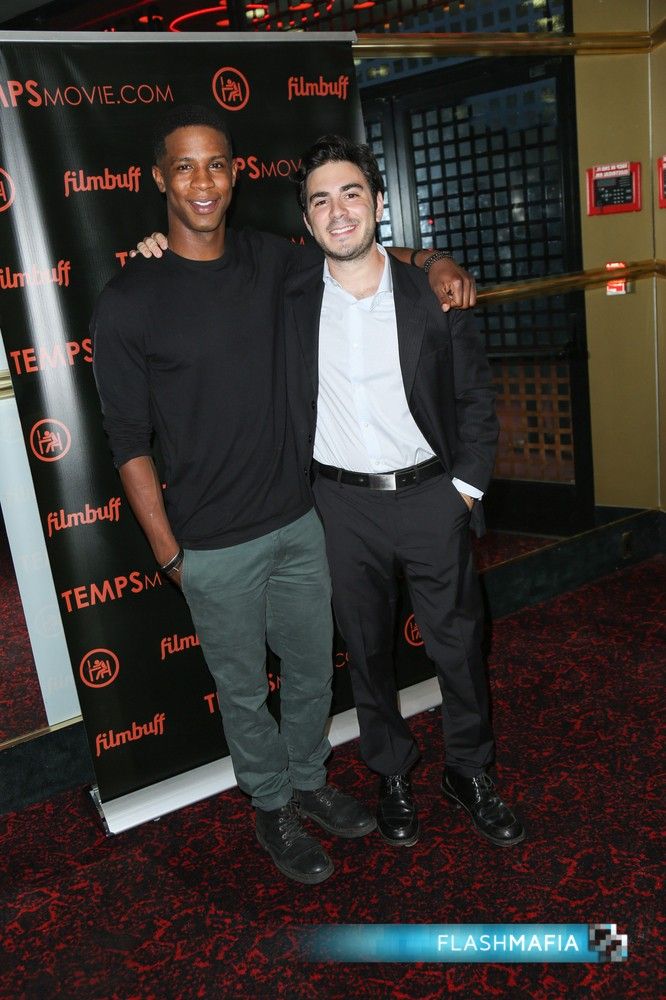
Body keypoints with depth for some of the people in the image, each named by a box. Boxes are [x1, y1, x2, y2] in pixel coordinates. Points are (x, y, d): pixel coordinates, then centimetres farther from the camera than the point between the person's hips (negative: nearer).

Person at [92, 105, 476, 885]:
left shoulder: (270, 260, -1)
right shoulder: (127, 304, -13)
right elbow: (129, 442, -9)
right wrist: (167, 552, -8)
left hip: (299, 520, 4)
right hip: (214, 548, -4)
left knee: (312, 670, 20)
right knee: (243, 689, 15)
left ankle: (309, 781, 45)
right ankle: (271, 807, 39)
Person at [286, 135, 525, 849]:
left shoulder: (433, 295, -3)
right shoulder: (289, 304, -2)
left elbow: (475, 396, 3)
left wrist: (467, 487, -2)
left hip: (431, 497, 0)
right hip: (342, 507, 1)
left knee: (459, 645, 10)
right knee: (367, 650, 13)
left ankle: (469, 773, 33)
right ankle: (391, 775, 35)